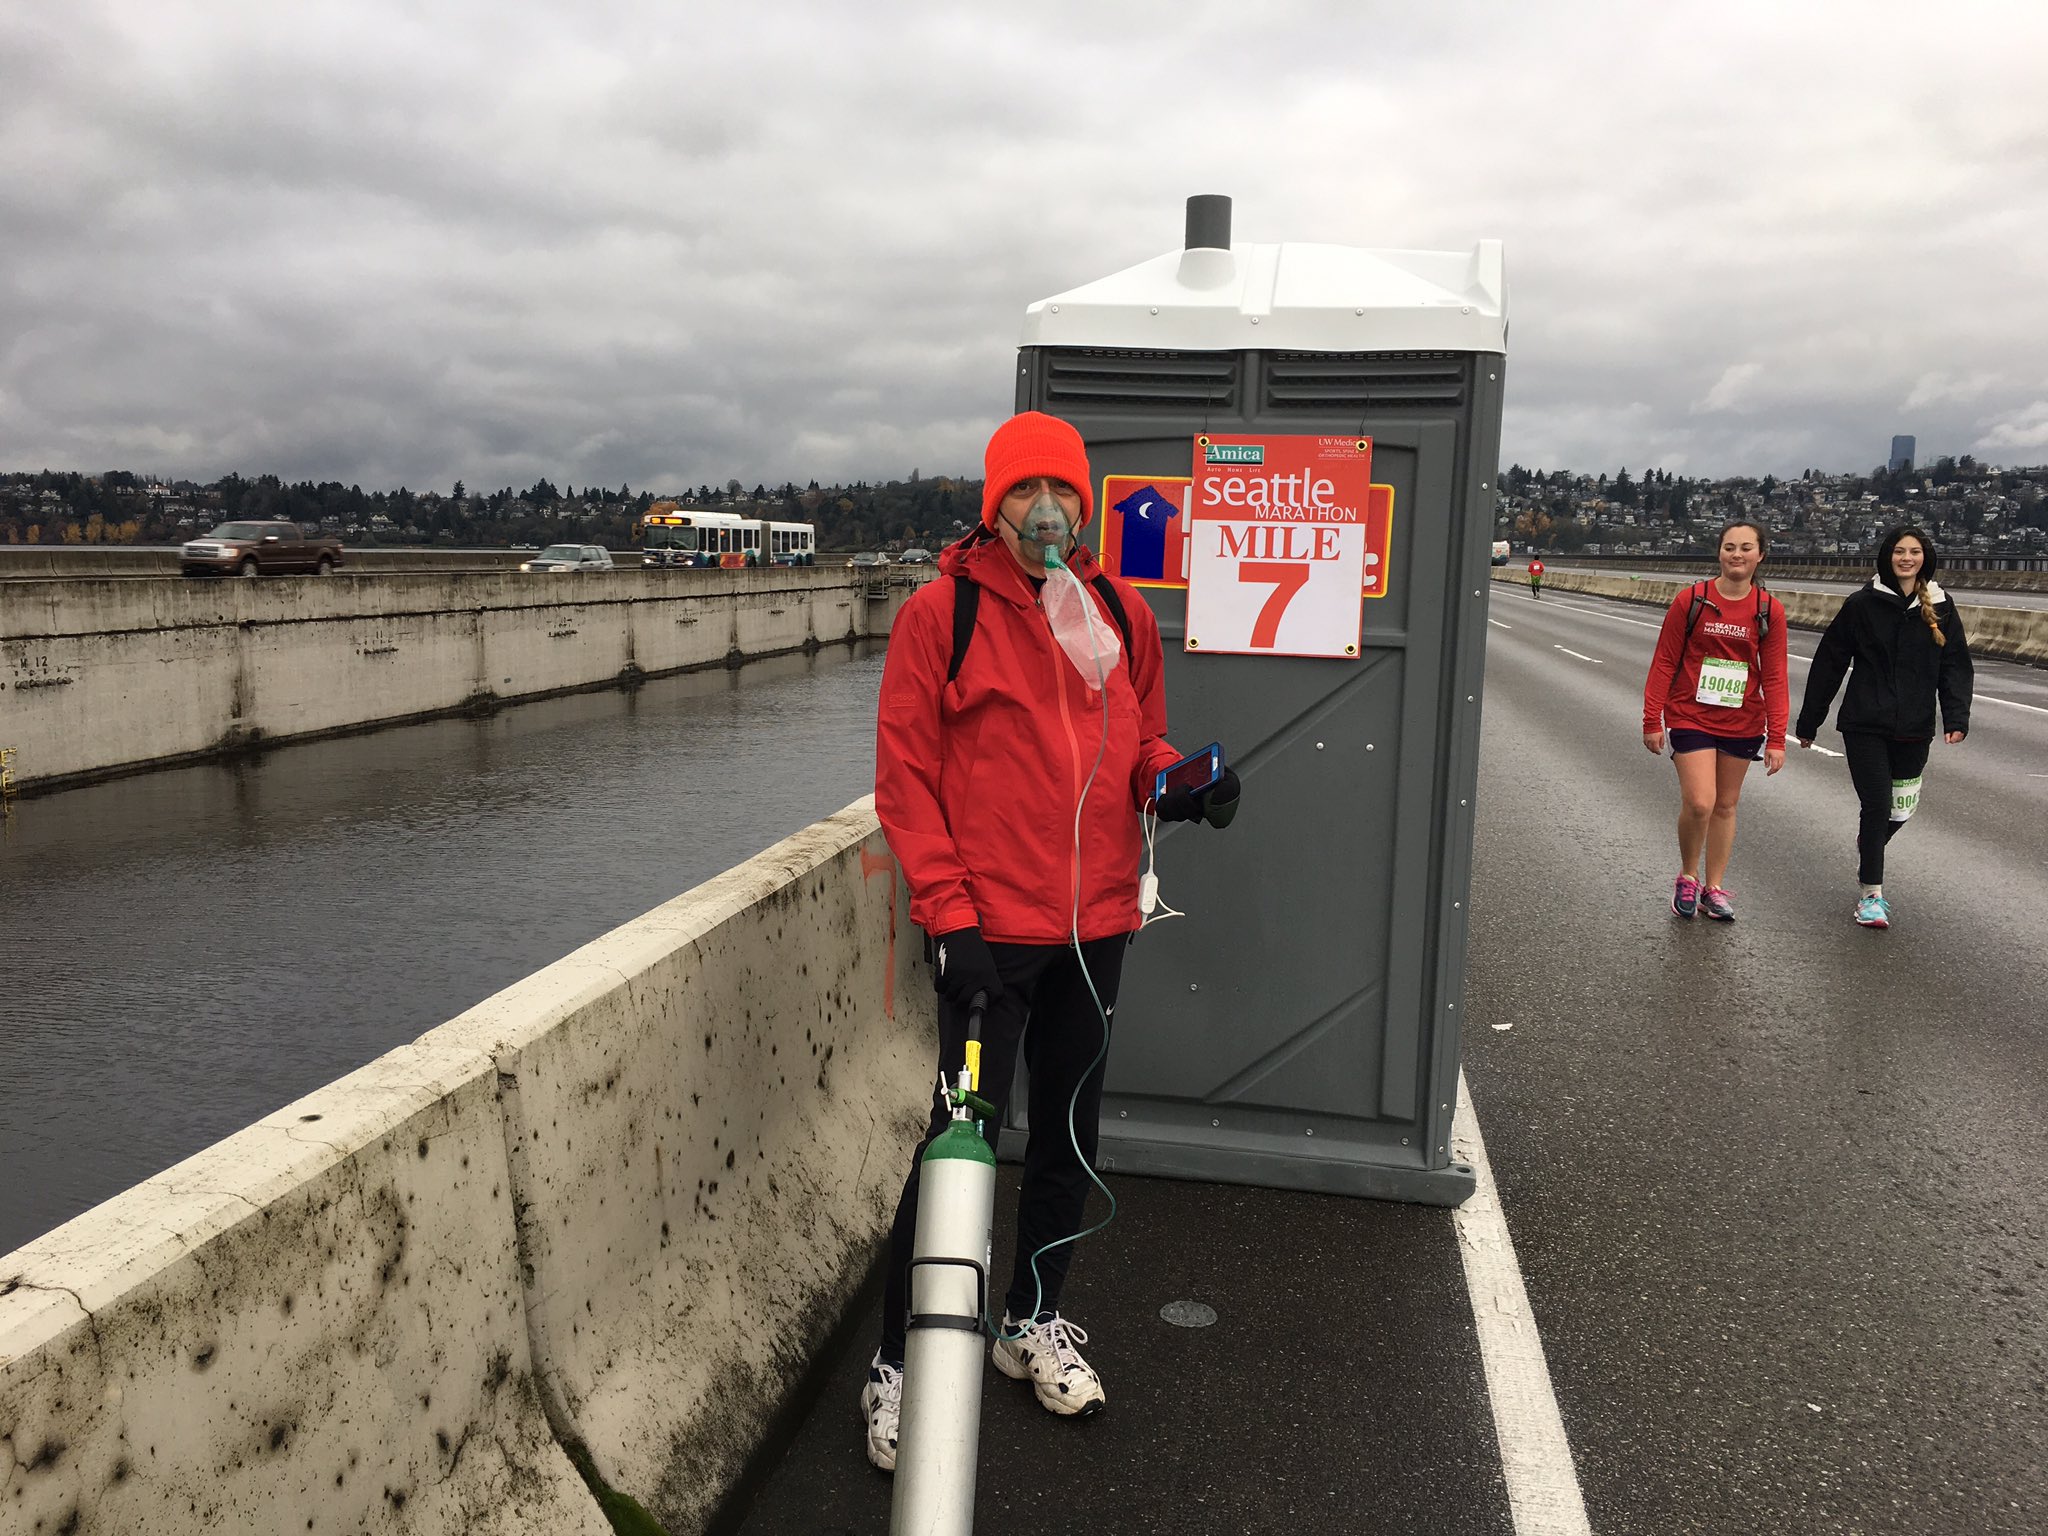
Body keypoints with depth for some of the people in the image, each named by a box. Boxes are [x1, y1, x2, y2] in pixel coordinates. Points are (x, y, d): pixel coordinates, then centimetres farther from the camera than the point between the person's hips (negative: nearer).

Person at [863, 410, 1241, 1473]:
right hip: (988, 924, -5)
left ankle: (1032, 1322, 36)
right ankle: (900, 1363, 16)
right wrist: (947, 913, -14)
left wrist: (1177, 785, -4)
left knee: (1069, 1128, 16)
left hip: (1095, 921, 6)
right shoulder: (942, 609, -6)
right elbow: (905, 773, -8)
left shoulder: (1123, 614, 9)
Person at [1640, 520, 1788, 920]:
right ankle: (1687, 877, 12)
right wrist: (1652, 719, -3)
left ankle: (1714, 888, 24)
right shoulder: (1691, 600, -6)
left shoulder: (1769, 610, 0)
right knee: (1699, 803, -13)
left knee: (1726, 805, 11)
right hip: (1691, 718, -2)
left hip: (1742, 723, 3)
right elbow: (1664, 662, -2)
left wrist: (1776, 739, -1)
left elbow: (1774, 677, 2)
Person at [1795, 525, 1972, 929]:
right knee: (1877, 805, -8)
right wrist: (1808, 722, 2)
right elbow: (1829, 663, 1)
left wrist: (1956, 717, -8)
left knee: (1900, 810, 10)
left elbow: (1955, 666, 7)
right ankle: (1871, 894, 1)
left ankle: (1867, 865, 36)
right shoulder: (1862, 604, -2)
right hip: (1865, 726, -3)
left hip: (1913, 730, 3)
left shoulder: (1941, 609, 6)